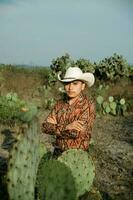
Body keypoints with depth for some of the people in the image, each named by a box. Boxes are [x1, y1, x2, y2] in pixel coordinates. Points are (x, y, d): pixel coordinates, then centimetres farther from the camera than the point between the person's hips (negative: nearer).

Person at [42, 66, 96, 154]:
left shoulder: (89, 105, -9)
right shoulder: (60, 104, 6)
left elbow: (76, 133, -18)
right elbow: (45, 127, -2)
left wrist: (54, 127, -7)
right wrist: (66, 127, -15)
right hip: (58, 153, 4)